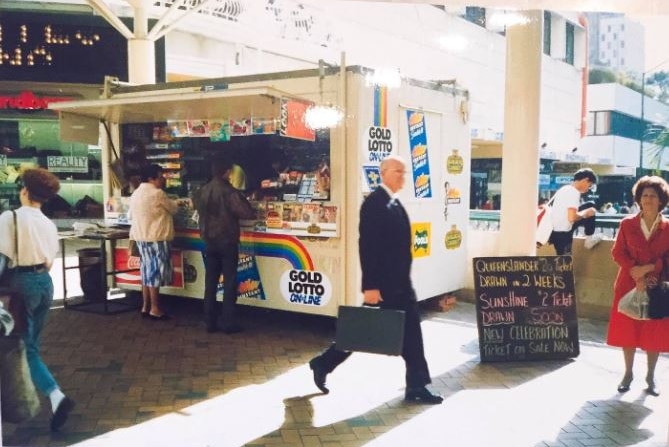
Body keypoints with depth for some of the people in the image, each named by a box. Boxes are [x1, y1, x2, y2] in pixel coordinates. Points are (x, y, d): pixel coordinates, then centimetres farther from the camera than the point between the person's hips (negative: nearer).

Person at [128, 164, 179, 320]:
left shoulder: (136, 193, 12)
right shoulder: (157, 193, -15)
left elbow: (130, 215, 21)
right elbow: (174, 208, -2)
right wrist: (174, 203, 19)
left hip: (141, 237, 9)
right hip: (155, 238, -9)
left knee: (147, 272, 13)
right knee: (155, 272, -3)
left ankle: (145, 307, 18)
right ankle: (155, 309, 1)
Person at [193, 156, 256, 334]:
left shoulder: (202, 191, 4)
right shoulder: (229, 192, -16)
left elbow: (196, 204, 26)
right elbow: (248, 213, -19)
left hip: (209, 241, 6)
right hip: (227, 241, -6)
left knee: (210, 282, 10)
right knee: (229, 282, 1)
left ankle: (210, 322, 14)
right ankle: (228, 322, 3)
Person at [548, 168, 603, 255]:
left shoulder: (564, 189, 11)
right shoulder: (574, 192, -19)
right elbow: (572, 217, -29)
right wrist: (585, 214, -9)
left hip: (554, 231, 10)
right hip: (562, 233, -10)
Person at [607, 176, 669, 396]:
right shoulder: (627, 224, -1)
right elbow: (618, 253, -3)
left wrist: (649, 268, -18)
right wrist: (636, 273, -16)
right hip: (629, 285, 0)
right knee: (628, 330, 7)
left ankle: (651, 376, 22)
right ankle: (628, 374, 22)